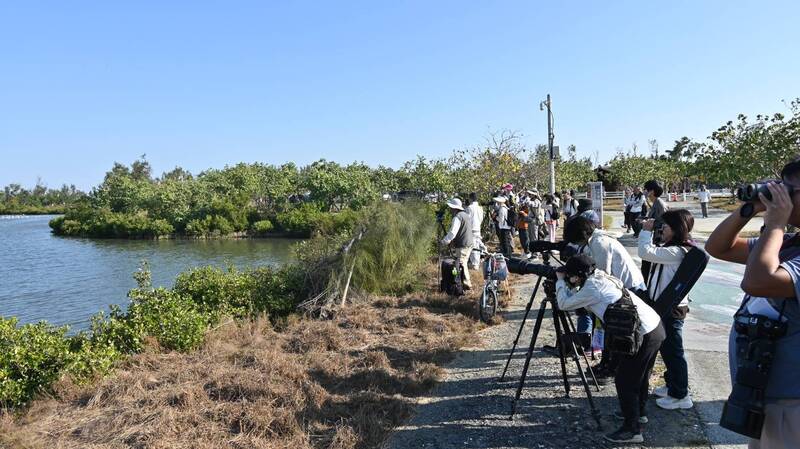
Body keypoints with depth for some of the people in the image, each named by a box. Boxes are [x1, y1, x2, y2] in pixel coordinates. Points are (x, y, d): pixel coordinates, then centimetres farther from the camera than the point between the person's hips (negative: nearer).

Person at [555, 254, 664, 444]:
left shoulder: (592, 287, -14)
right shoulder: (601, 278, 12)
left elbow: (564, 303, -6)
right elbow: (578, 298, 22)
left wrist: (560, 281, 5)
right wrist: (566, 282, 14)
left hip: (644, 335, -10)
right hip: (655, 327, 10)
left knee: (624, 381, 0)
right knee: (639, 375, 25)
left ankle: (632, 430, 6)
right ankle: (639, 412, 42)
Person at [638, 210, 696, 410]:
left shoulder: (676, 252, -24)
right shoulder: (672, 249, 9)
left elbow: (646, 252, -29)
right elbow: (651, 252, 17)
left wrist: (646, 231, -18)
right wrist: (646, 232, 6)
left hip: (672, 308, -10)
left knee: (673, 350, 1)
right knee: (666, 348, 21)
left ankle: (680, 395, 13)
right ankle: (672, 385, 37)